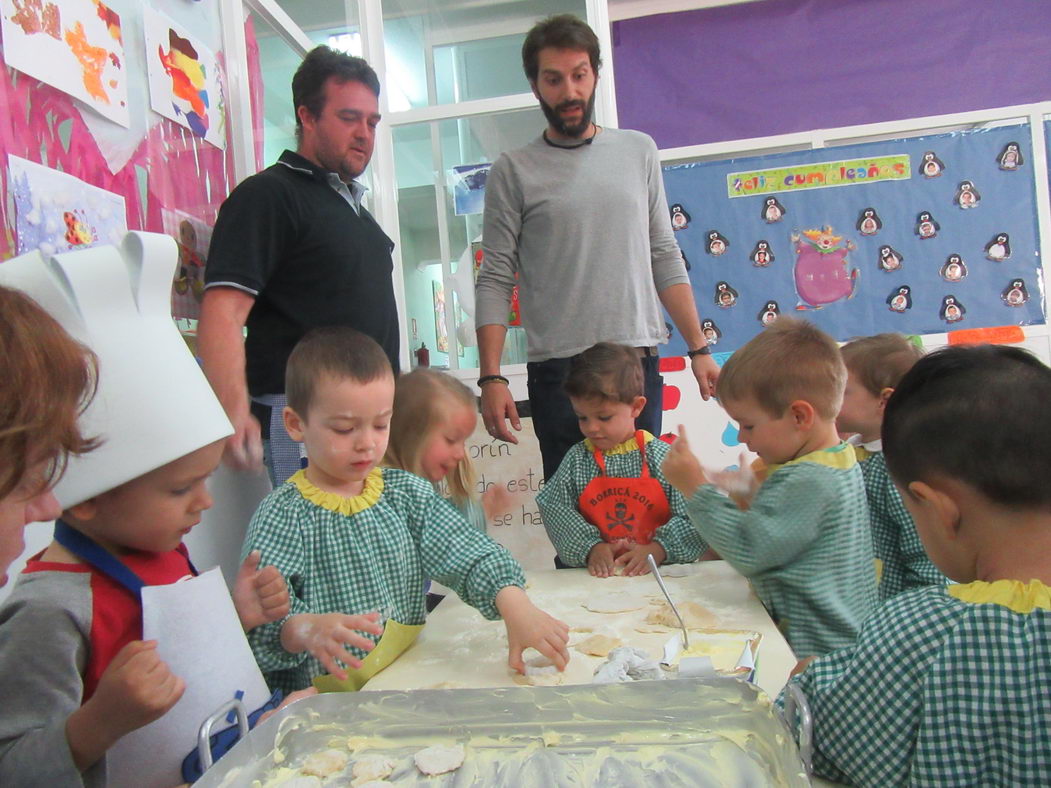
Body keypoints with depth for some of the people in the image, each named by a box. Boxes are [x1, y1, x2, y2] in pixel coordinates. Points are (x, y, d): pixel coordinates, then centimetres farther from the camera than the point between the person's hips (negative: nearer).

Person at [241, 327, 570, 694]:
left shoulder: (408, 492, 6)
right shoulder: (282, 515, -8)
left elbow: (469, 554, -4)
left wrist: (516, 608, -21)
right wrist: (306, 629, -40)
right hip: (319, 699, 0)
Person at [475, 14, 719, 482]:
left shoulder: (639, 151, 12)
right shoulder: (513, 172, 2)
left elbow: (665, 259, 13)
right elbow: (494, 282, -1)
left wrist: (699, 348, 8)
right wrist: (491, 378, -10)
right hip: (559, 372, -2)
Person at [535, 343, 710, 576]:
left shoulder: (662, 456, 0)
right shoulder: (576, 459, 7)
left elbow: (692, 516, -3)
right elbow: (554, 509, 0)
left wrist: (657, 549, -14)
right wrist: (590, 548, -11)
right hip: (597, 574, 1)